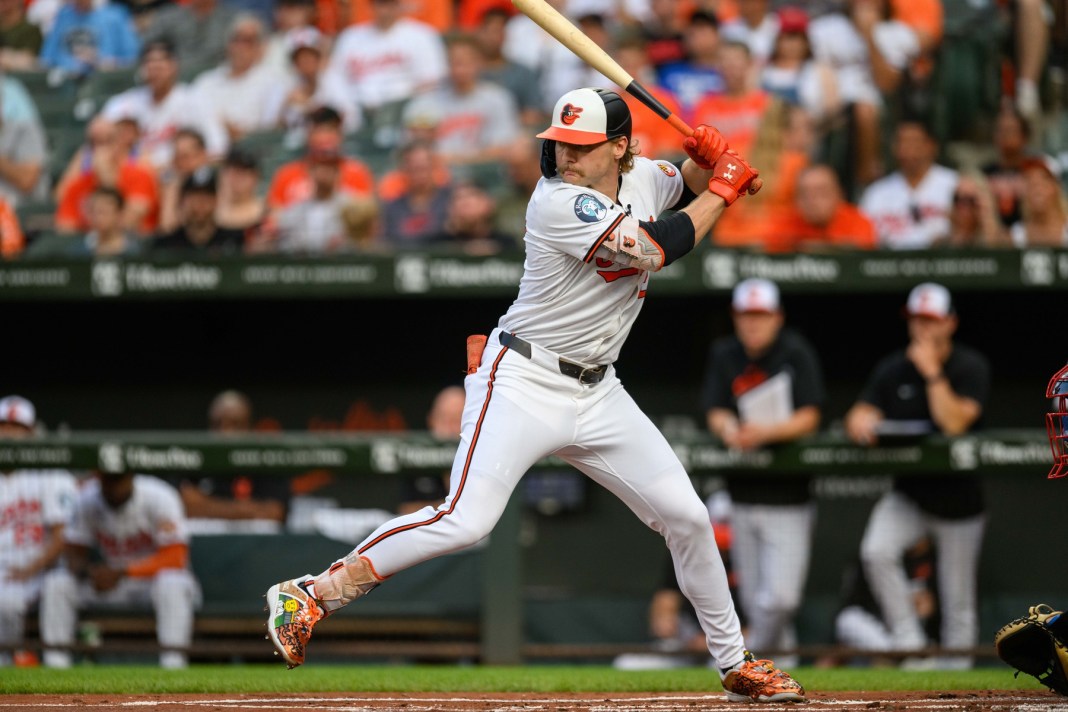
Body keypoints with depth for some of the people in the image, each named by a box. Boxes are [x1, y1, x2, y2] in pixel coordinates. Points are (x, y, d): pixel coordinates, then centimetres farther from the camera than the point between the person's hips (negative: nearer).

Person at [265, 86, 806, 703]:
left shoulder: (643, 177, 4)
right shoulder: (560, 203, -19)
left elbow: (687, 185, 26)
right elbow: (655, 251, -24)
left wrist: (708, 160, 1)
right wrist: (723, 188, -12)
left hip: (597, 392, 7)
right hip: (524, 383, -7)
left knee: (688, 518, 6)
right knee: (464, 521, -23)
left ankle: (737, 665, 21)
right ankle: (311, 596, -15)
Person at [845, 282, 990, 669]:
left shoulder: (971, 367, -10)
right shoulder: (892, 369, 2)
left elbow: (954, 423, -22)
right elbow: (859, 417, -4)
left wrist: (932, 373, -23)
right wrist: (861, 423, -28)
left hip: (958, 496, -3)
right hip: (907, 493, 3)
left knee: (958, 604, 2)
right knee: (876, 551, -25)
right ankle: (909, 643, -16)